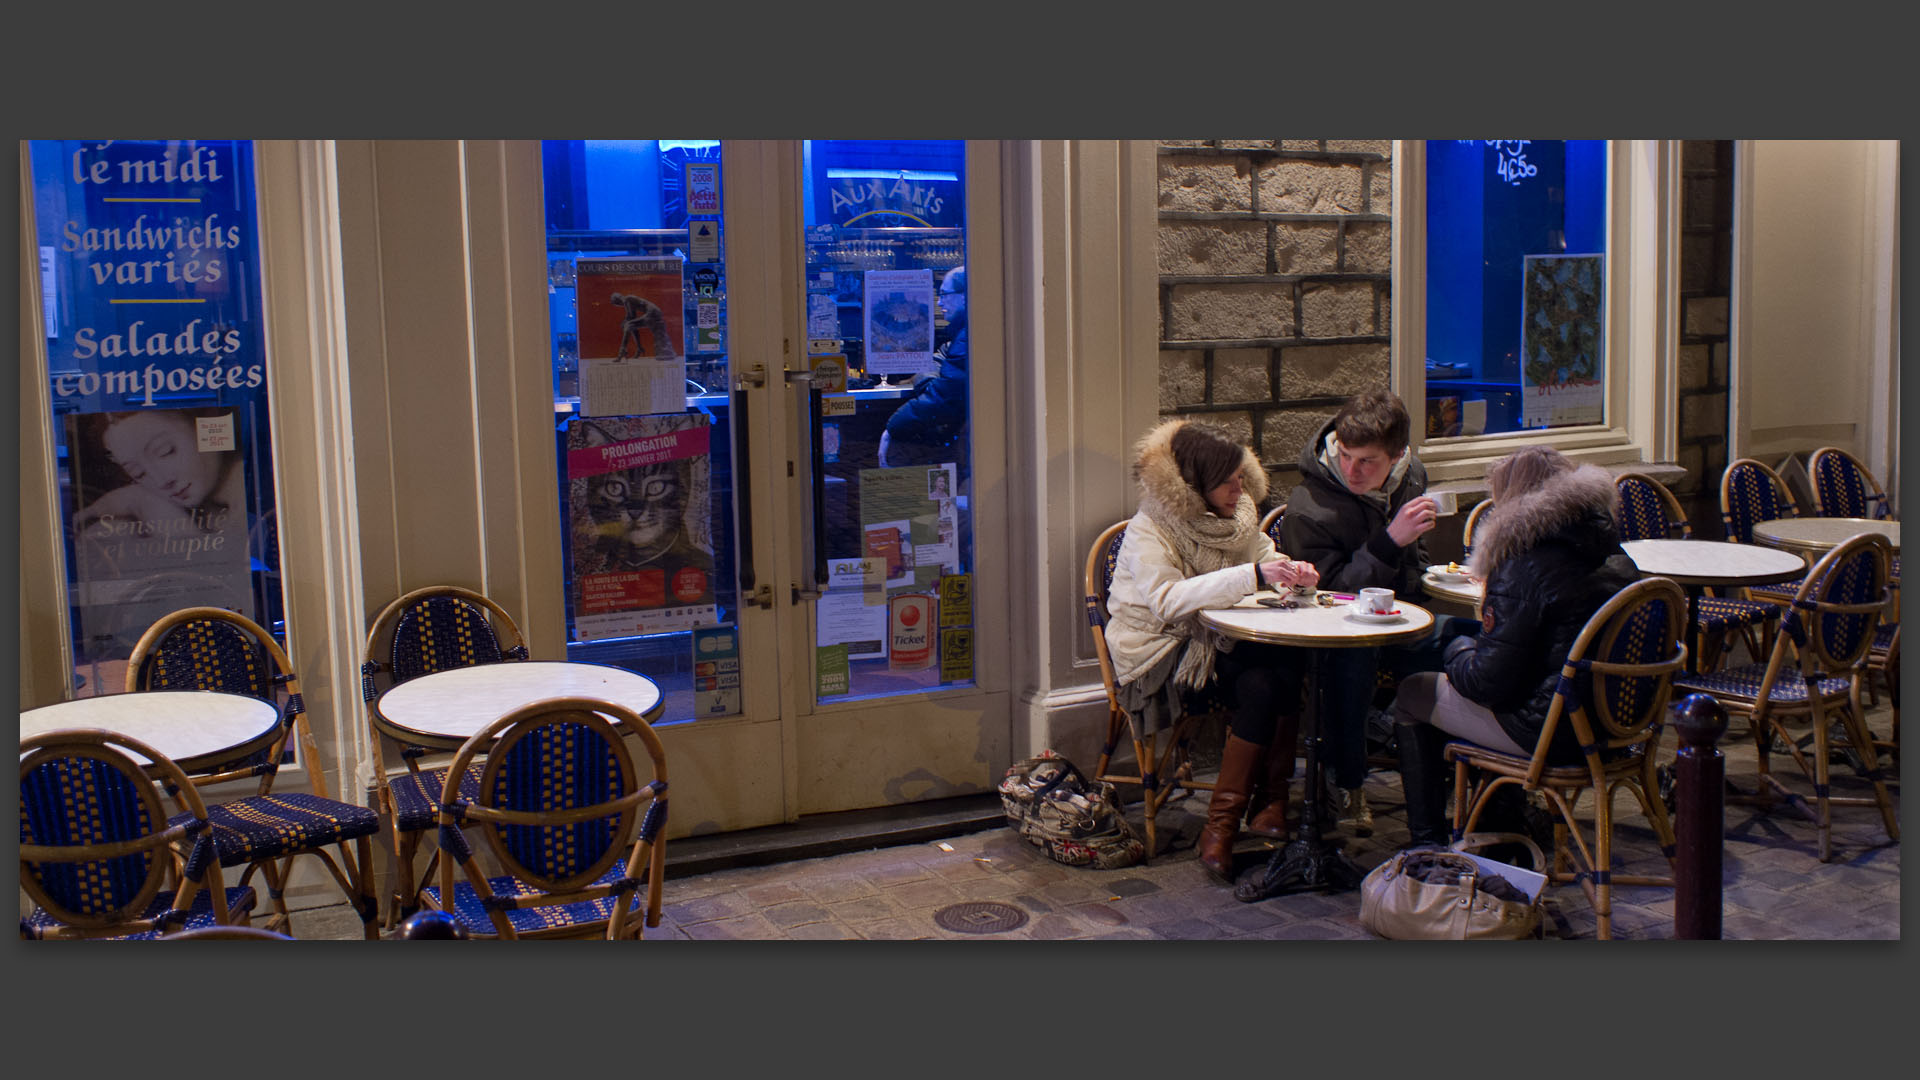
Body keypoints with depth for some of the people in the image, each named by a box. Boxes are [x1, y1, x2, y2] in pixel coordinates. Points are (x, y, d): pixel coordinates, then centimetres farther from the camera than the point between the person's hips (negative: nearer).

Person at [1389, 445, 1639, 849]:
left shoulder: (1523, 568, -22)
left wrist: (1457, 650, 2)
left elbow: (1490, 682, -20)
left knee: (1413, 694, 11)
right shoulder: (1614, 555, 4)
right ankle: (1503, 819, 40)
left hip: (1549, 733, -8)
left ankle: (1428, 845, 20)